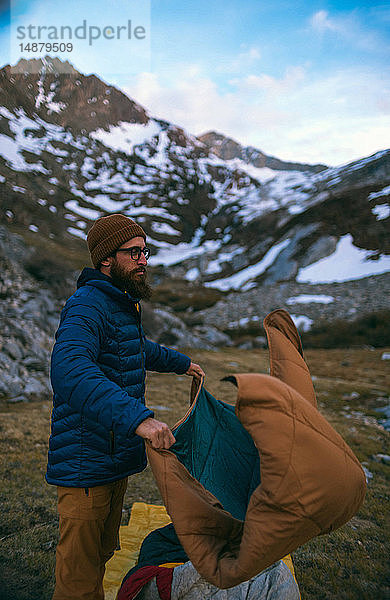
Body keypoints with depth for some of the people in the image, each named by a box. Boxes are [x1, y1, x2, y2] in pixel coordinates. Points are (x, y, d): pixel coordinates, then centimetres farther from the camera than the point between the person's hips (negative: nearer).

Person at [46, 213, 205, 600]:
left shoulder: (123, 304, 13)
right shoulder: (87, 306, -20)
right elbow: (69, 370, -39)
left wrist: (180, 363, 40)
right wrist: (136, 416, -48)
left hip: (117, 456, 10)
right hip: (86, 462, -9)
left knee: (102, 553, 24)